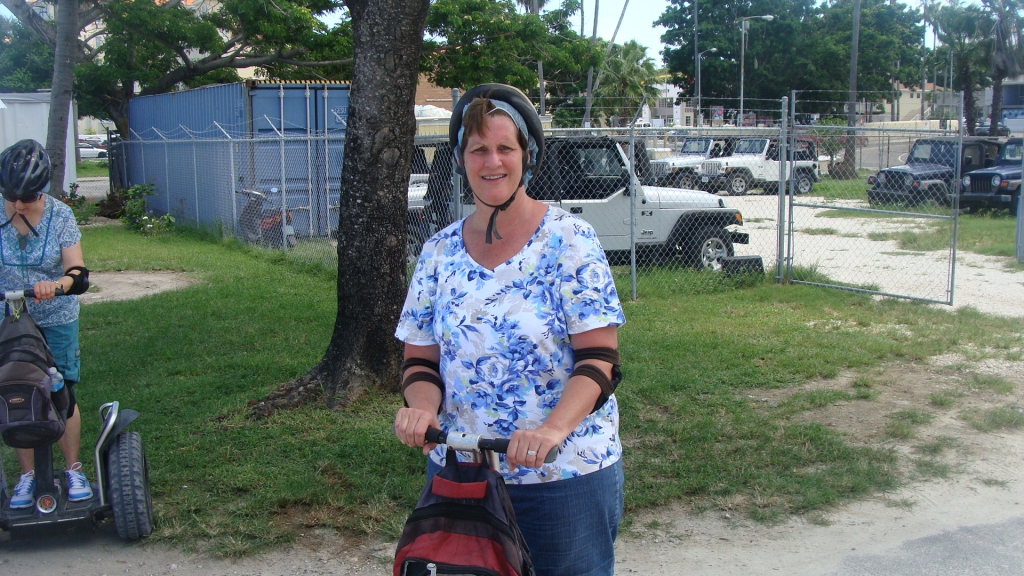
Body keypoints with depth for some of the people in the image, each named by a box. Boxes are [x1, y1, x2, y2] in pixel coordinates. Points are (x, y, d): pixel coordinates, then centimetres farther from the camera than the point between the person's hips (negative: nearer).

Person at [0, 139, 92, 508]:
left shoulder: (60, 216, -13)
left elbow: (79, 276, -17)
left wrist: (57, 284, -39)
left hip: (56, 321, -1)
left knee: (62, 396, 3)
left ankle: (73, 470, 20)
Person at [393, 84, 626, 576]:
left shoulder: (570, 240, -8)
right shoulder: (439, 251, 4)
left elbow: (599, 359, -13)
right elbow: (420, 359, 6)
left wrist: (552, 429, -29)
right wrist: (422, 406, -16)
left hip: (564, 473, -3)